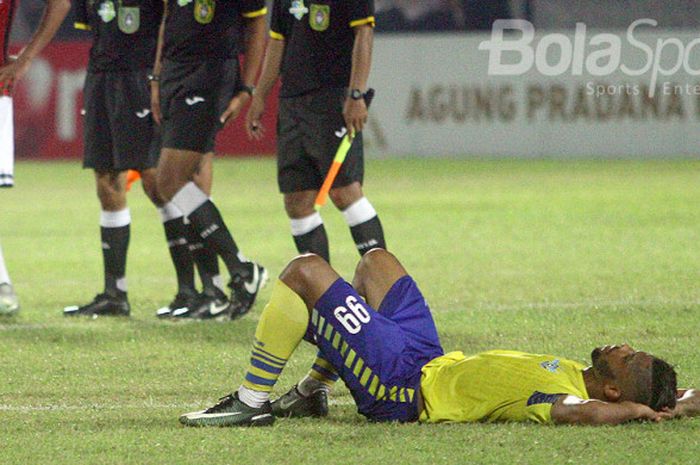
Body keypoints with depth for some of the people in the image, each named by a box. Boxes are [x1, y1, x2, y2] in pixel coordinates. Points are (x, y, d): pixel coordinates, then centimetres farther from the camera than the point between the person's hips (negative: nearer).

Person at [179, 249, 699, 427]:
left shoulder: (561, 396, -31)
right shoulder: (579, 378, -9)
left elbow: (589, 411, -53)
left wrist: (636, 410, -40)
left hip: (403, 385, -9)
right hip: (435, 362, 9)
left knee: (306, 270, -9)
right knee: (376, 260, 27)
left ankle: (252, 401, 4)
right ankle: (312, 394, 31)